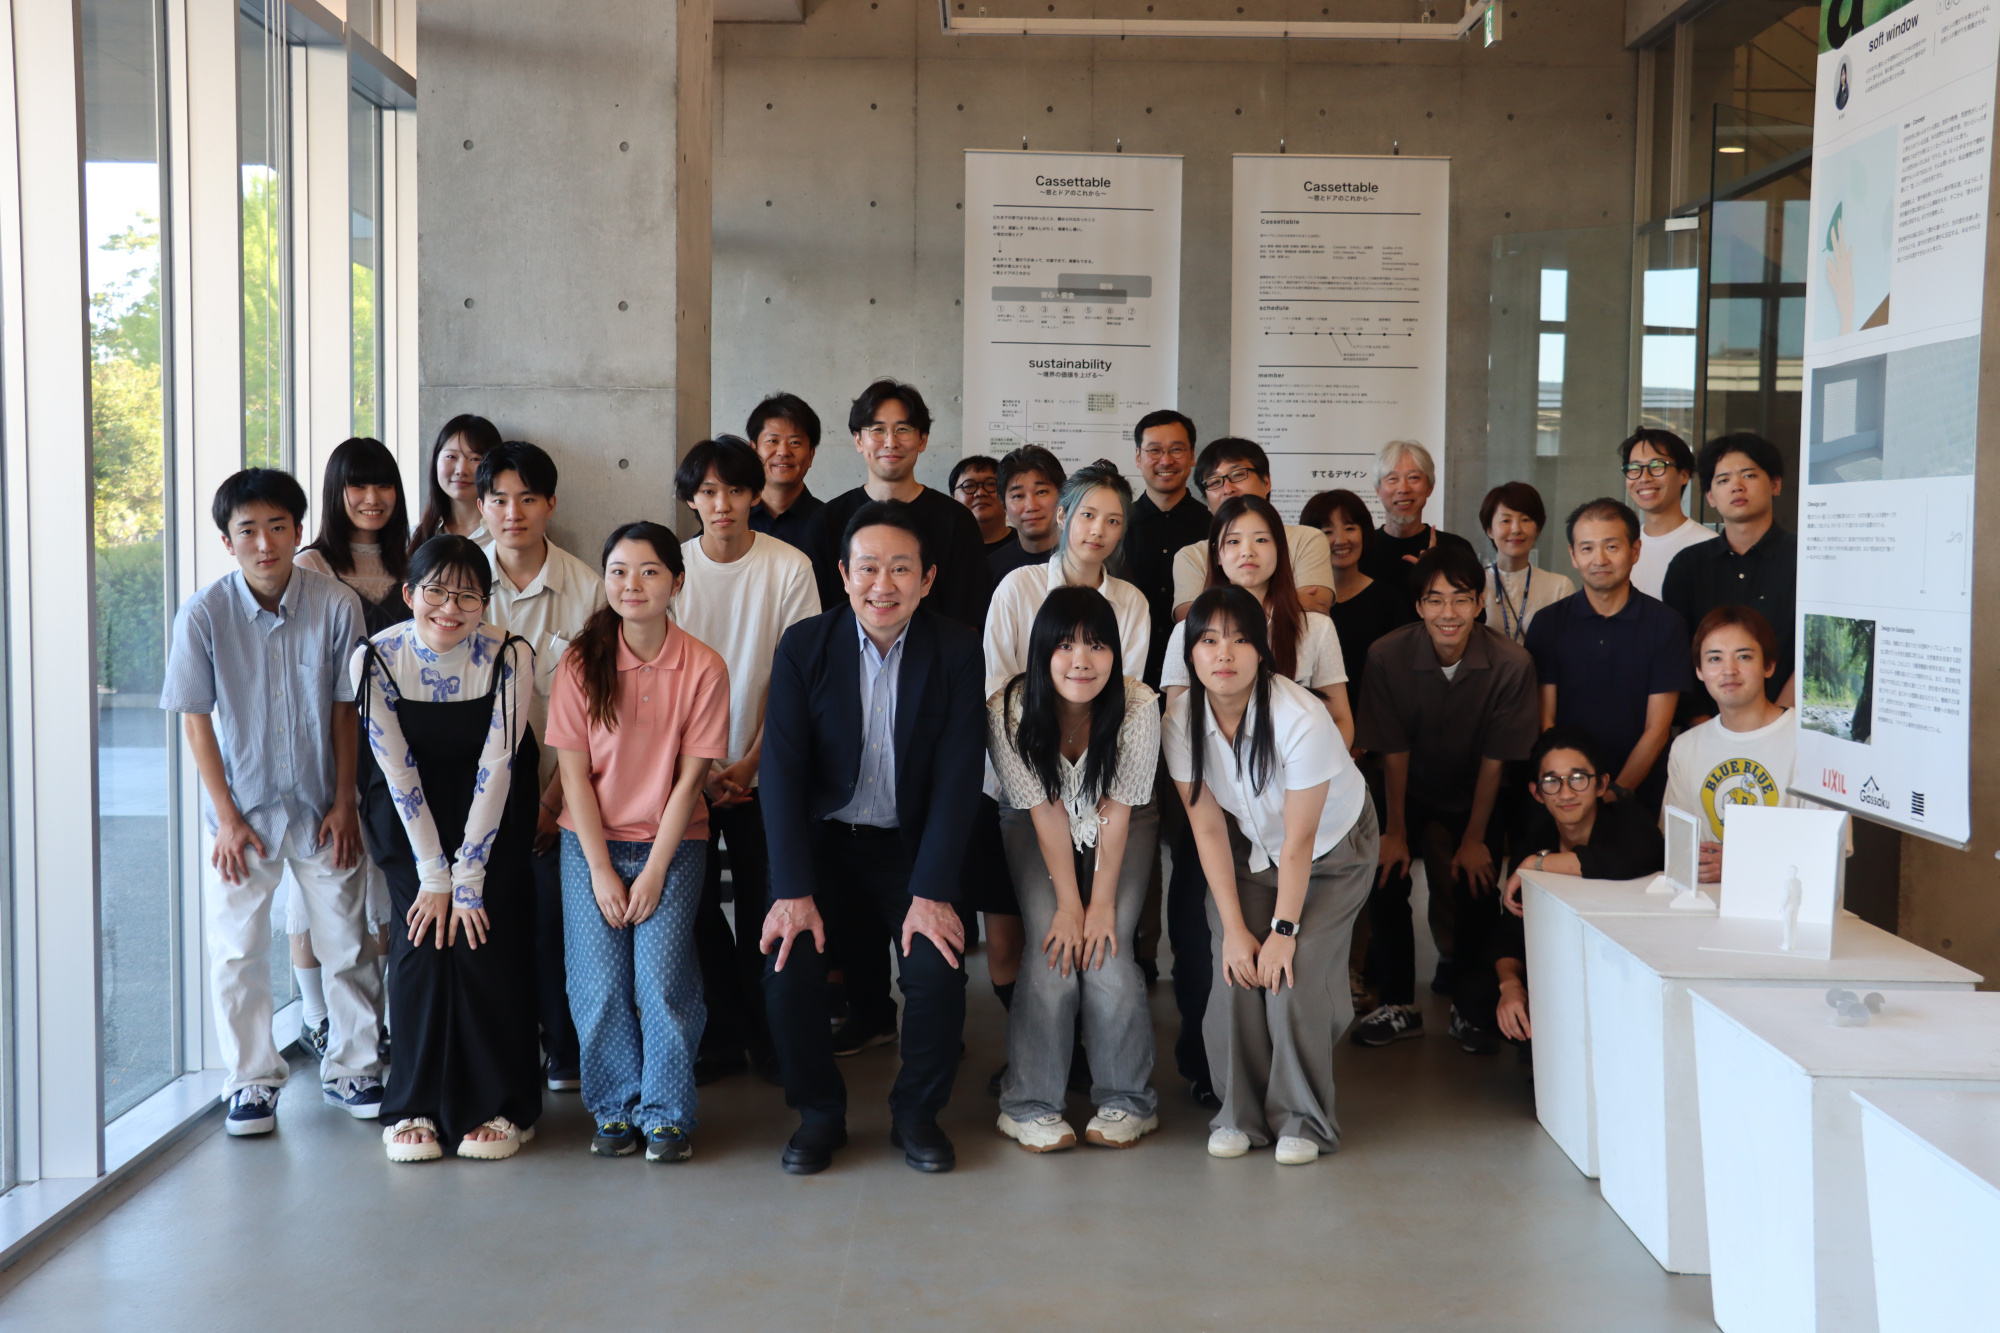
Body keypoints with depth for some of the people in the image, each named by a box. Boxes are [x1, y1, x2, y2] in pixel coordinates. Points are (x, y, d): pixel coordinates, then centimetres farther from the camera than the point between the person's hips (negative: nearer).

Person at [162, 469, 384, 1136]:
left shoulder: (337, 604, -11)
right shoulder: (203, 614, -12)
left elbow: (346, 711, -3)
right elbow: (196, 719, -5)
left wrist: (344, 803, -3)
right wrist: (227, 817, -7)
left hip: (322, 808, 1)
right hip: (243, 810, 0)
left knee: (346, 944, 7)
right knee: (236, 950, 4)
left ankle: (351, 1068, 24)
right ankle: (251, 1080, 20)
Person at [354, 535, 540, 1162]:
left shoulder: (509, 656, -19)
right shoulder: (376, 658, -17)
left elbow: (496, 769, -19)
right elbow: (398, 771, -15)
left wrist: (467, 878, -20)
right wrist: (433, 876, -16)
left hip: (492, 804, 0)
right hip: (407, 805, 1)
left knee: (485, 938, -12)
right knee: (422, 936, -12)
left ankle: (498, 1106, 1)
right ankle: (415, 1105, 1)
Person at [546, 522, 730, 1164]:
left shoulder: (703, 668, -6)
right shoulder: (580, 663, -4)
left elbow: (690, 777, -6)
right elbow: (574, 773, -4)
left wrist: (654, 870, -10)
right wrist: (601, 870, -9)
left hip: (672, 844, -1)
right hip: (591, 843, 1)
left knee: (662, 981, -11)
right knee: (599, 987, -4)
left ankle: (668, 1114, 7)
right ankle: (616, 1109, 16)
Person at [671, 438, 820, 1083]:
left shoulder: (789, 567, -6)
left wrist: (749, 761, -10)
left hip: (762, 768, -1)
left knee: (764, 906, 2)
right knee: (697, 904, 4)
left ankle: (766, 1033, 19)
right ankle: (721, 1035, 18)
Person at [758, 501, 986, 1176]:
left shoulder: (957, 651, -6)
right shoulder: (803, 645, -5)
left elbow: (958, 778, -10)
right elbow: (782, 771, -9)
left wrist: (931, 893, -19)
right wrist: (793, 890, -19)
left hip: (912, 846, 0)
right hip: (822, 840, 1)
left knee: (939, 970, -23)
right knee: (787, 964, -22)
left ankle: (917, 1113, 5)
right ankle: (819, 1113, 4)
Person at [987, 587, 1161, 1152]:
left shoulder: (1138, 706, -26)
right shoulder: (1009, 710, -26)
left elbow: (1116, 811, -19)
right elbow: (1046, 811, -20)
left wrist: (1102, 903, -19)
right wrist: (1068, 905, -20)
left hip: (1125, 829, 0)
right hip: (1034, 829, 0)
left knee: (1108, 949, -17)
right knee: (1053, 950, -18)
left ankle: (1125, 1100, 0)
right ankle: (1031, 1104, -5)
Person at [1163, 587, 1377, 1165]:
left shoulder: (1300, 718, -33)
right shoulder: (1181, 721, -20)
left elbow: (1299, 839, -24)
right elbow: (1209, 830, -13)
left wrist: (1283, 929, -18)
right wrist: (1234, 928, -14)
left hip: (1333, 847, -3)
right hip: (1249, 848, 3)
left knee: (1296, 975, -17)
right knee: (1235, 971, -13)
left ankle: (1302, 1119, 1)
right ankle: (1240, 1113, 4)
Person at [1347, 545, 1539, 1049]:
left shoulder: (1511, 664, -22)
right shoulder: (1388, 655, -20)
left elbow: (1495, 759, -13)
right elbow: (1393, 751, -12)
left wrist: (1474, 838, -9)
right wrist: (1394, 830, -10)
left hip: (1472, 801, 0)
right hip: (1408, 796, 0)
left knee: (1472, 891, -12)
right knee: (1385, 876, -19)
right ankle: (1399, 1004, -1)